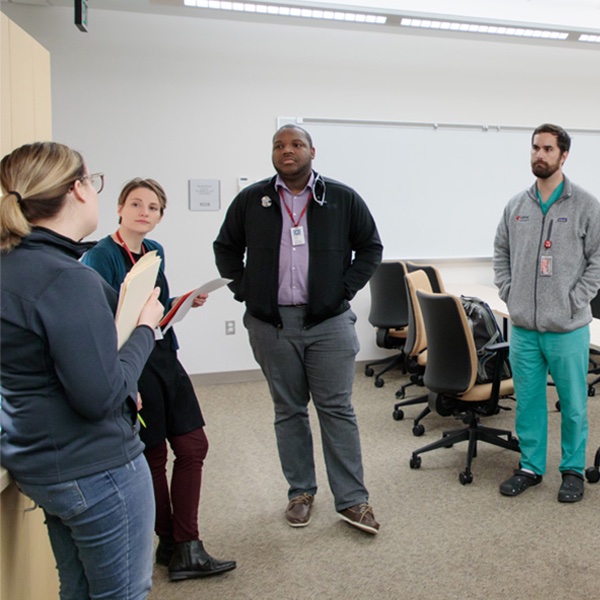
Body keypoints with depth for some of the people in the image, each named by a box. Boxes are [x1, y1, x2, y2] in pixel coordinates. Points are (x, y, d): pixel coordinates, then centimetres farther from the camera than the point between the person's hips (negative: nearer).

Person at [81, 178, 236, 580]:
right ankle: (171, 544, 28)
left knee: (193, 446, 7)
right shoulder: (100, 257, -15)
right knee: (152, 456, 8)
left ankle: (186, 548, 19)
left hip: (166, 359, 8)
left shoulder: (155, 251, 8)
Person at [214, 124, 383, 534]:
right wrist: (244, 289, 3)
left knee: (337, 409, 2)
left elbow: (371, 247, 9)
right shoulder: (251, 201, 5)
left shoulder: (343, 199, 2)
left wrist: (346, 288, -2)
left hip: (328, 322, -1)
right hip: (270, 325, 2)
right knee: (288, 411, 11)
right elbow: (226, 248, 15)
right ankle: (301, 492, 26)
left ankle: (352, 499, 12)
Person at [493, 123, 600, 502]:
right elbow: (501, 253, 16)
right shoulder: (516, 206, 8)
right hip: (523, 327, 4)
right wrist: (509, 293, 5)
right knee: (528, 401, 13)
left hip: (567, 328, -3)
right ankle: (531, 466, 27)